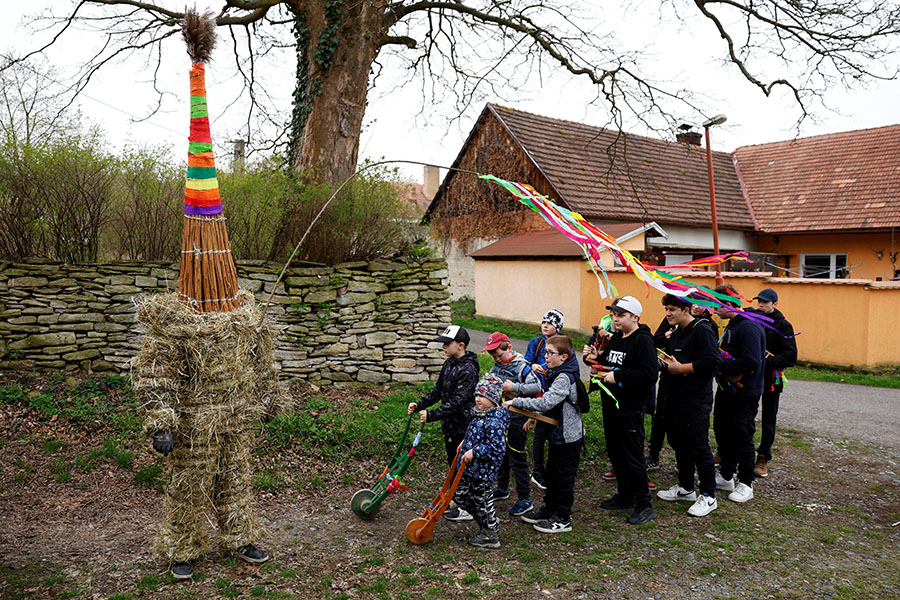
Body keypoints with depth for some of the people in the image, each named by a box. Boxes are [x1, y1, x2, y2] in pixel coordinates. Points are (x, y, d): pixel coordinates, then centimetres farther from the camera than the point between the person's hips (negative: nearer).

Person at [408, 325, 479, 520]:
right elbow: (438, 390, 14)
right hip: (450, 424, 9)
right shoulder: (449, 364, 7)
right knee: (453, 464, 19)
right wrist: (420, 405, 2)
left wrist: (432, 415, -27)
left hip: (463, 426, -9)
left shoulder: (468, 369, -21)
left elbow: (458, 401, -26)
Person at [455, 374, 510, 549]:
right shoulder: (479, 413, 6)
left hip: (483, 470, -10)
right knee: (462, 496, 18)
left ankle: (491, 536, 25)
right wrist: (465, 442, 14)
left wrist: (474, 452, -27)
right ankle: (488, 525, 35)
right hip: (470, 468, 10)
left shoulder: (495, 421, -24)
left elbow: (497, 447, -29)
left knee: (481, 500, 5)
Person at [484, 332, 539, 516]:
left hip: (517, 420, -8)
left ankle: (525, 499, 9)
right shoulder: (496, 366, 7)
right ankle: (502, 489, 38)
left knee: (517, 459, -1)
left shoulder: (521, 366, -17)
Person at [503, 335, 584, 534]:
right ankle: (549, 510, 36)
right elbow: (540, 388, 19)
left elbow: (545, 403, -33)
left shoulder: (564, 378, -25)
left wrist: (516, 401, -28)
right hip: (558, 435, 10)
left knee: (564, 478, 4)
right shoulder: (556, 374, 6)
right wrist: (516, 387, 7)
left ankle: (563, 519, 17)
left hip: (568, 438, -10)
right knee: (551, 474, 21)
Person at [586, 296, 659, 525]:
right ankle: (625, 496, 32)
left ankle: (644, 506, 9)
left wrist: (618, 376, -22)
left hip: (631, 409, -9)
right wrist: (596, 358, 2)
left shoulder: (643, 340, -15)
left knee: (632, 456, -2)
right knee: (615, 452, 17)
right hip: (611, 404, 9)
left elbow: (649, 374, -25)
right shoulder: (615, 338, 11)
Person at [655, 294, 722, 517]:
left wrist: (681, 368, -19)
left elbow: (712, 362, -25)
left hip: (696, 401, -9)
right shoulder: (675, 333, 15)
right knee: (679, 444, 17)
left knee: (699, 448, -2)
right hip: (674, 399, 9)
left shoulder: (702, 331, -14)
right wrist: (665, 362, 6)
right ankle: (685, 488, 31)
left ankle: (708, 496, 10)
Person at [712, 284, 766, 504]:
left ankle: (745, 485, 14)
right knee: (722, 432, 16)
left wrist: (721, 365, -20)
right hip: (727, 390, 10)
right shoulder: (732, 325, 12)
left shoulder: (749, 327, -20)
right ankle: (726, 477, 30)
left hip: (744, 393, -10)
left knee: (742, 437, 0)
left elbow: (751, 362, -28)